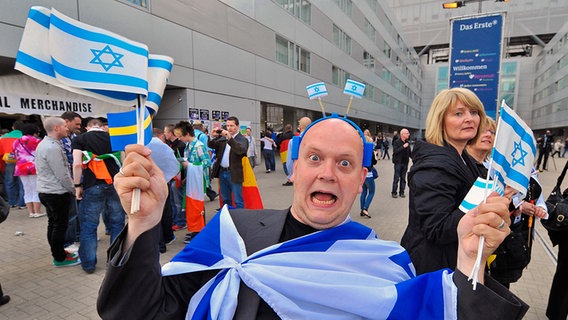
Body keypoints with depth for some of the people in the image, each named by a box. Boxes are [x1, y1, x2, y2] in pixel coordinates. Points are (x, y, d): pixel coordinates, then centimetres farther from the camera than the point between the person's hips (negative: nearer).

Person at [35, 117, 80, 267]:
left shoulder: (43, 144, 11)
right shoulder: (53, 148, -21)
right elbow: (62, 175, -21)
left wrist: (71, 186, 16)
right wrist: (74, 190, -8)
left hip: (45, 191, 10)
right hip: (57, 193, -10)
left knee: (53, 223, 17)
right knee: (60, 225, 1)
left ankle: (58, 253, 29)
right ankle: (60, 258, 11)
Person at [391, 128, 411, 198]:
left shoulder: (407, 142, 8)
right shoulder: (396, 142, -8)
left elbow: (409, 152, 13)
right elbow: (395, 151, -20)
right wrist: (403, 147, -23)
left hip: (405, 163, 5)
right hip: (398, 163, -5)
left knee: (403, 178, 9)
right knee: (396, 178, -1)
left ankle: (401, 192, 17)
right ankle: (394, 192, 8)